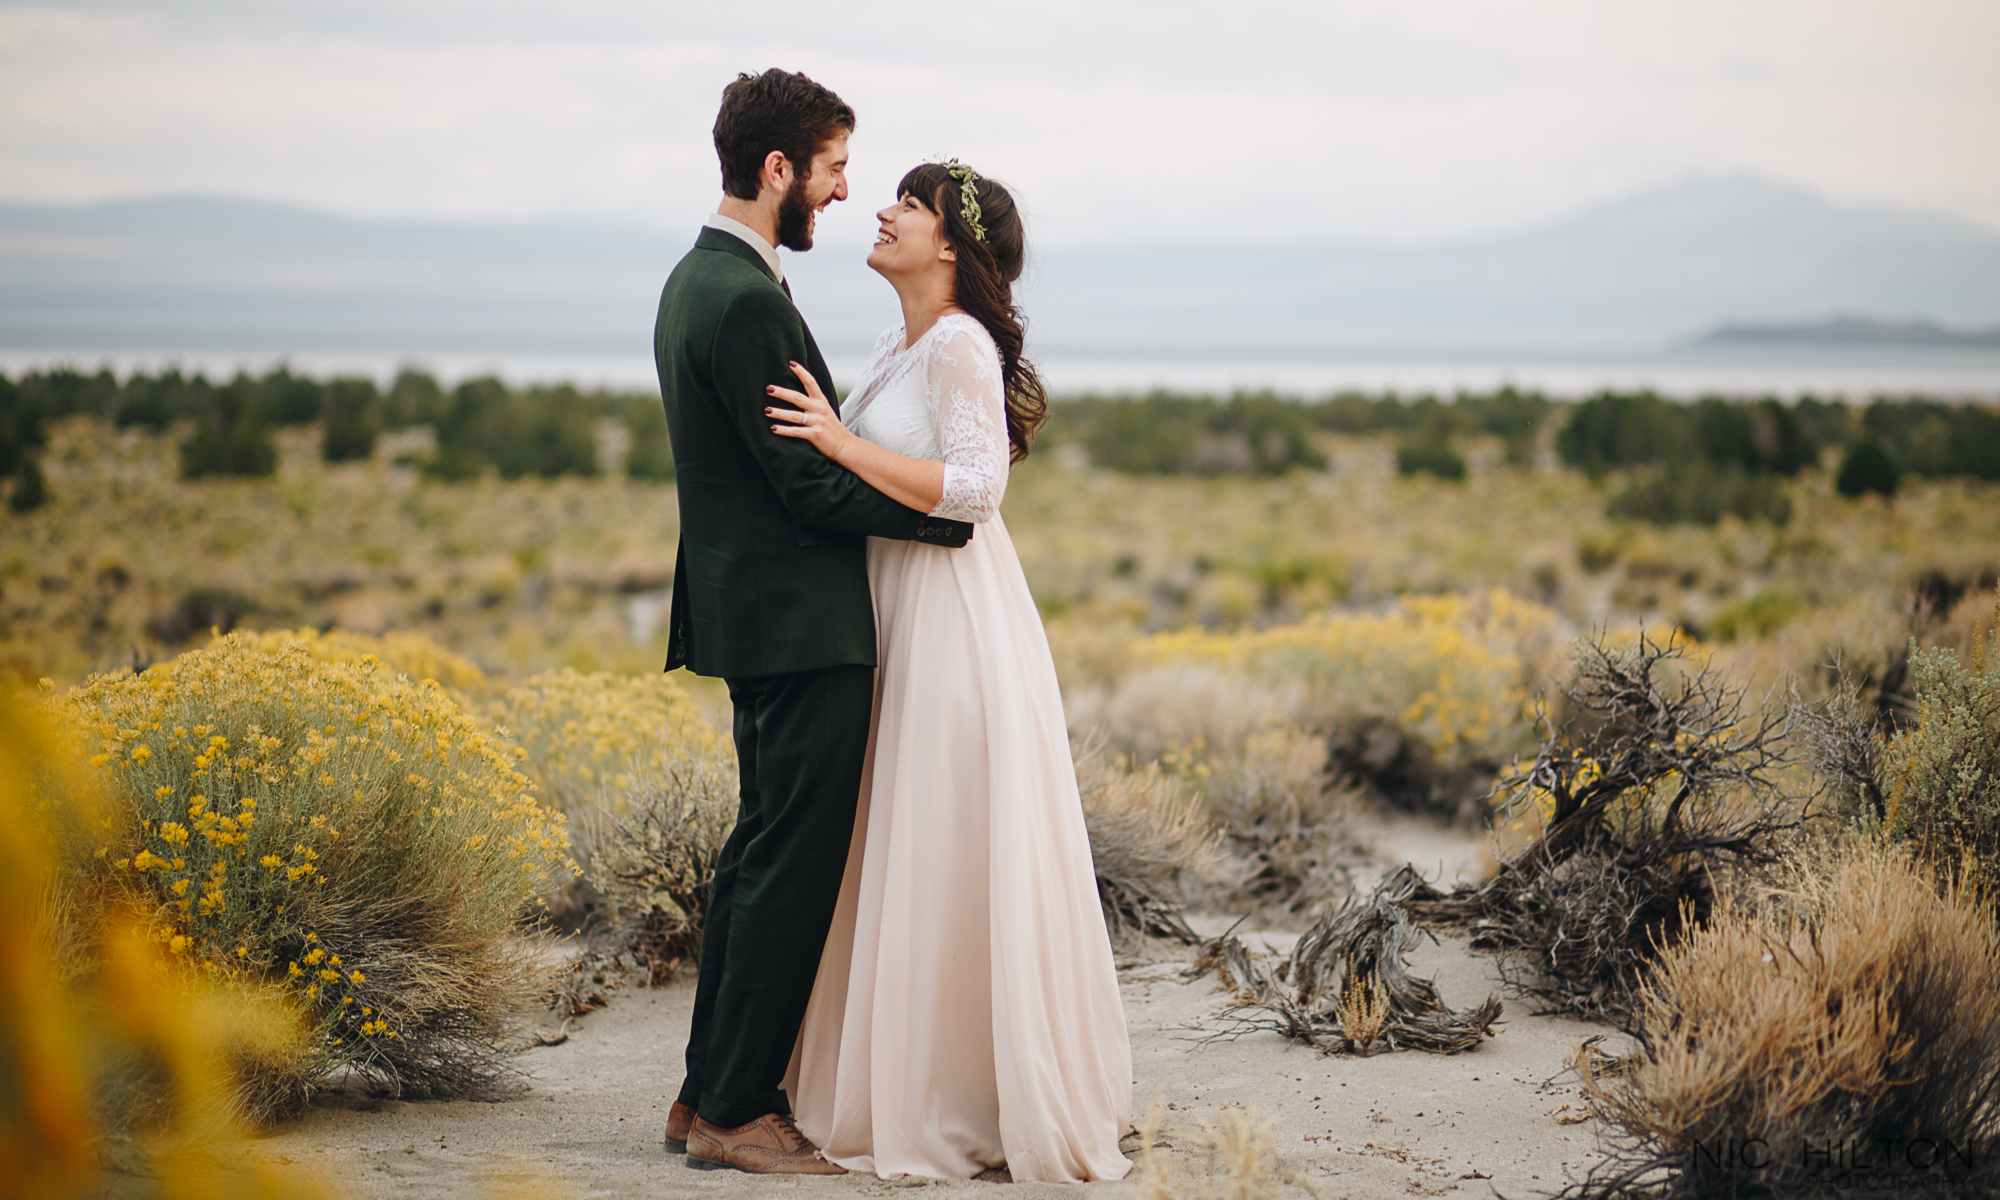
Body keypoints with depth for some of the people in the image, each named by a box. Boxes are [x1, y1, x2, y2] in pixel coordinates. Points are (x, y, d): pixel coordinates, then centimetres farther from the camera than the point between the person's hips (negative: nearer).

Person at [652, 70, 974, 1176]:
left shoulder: (698, 280, 14)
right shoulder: (745, 300, -19)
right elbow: (806, 482, -19)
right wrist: (950, 512, -11)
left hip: (755, 616, 11)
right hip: (802, 626, -11)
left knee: (761, 850, 16)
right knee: (794, 865, -4)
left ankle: (707, 1094, 22)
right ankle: (734, 1111, 3)